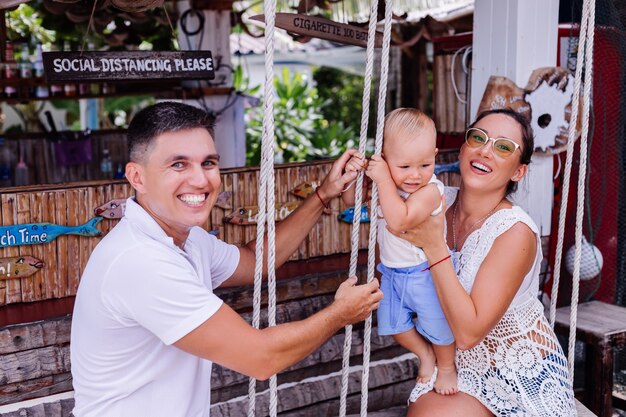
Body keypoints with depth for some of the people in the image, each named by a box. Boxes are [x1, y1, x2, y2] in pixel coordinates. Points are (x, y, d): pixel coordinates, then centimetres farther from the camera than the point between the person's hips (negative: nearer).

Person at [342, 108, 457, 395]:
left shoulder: (431, 190, -29)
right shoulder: (385, 182, -9)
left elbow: (399, 220, -43)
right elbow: (350, 200, 2)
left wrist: (384, 180, -40)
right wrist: (354, 172, -17)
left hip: (424, 272, -6)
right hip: (391, 271, 6)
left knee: (438, 327, 13)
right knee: (395, 325, 19)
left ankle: (446, 367, 42)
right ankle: (425, 355, 45)